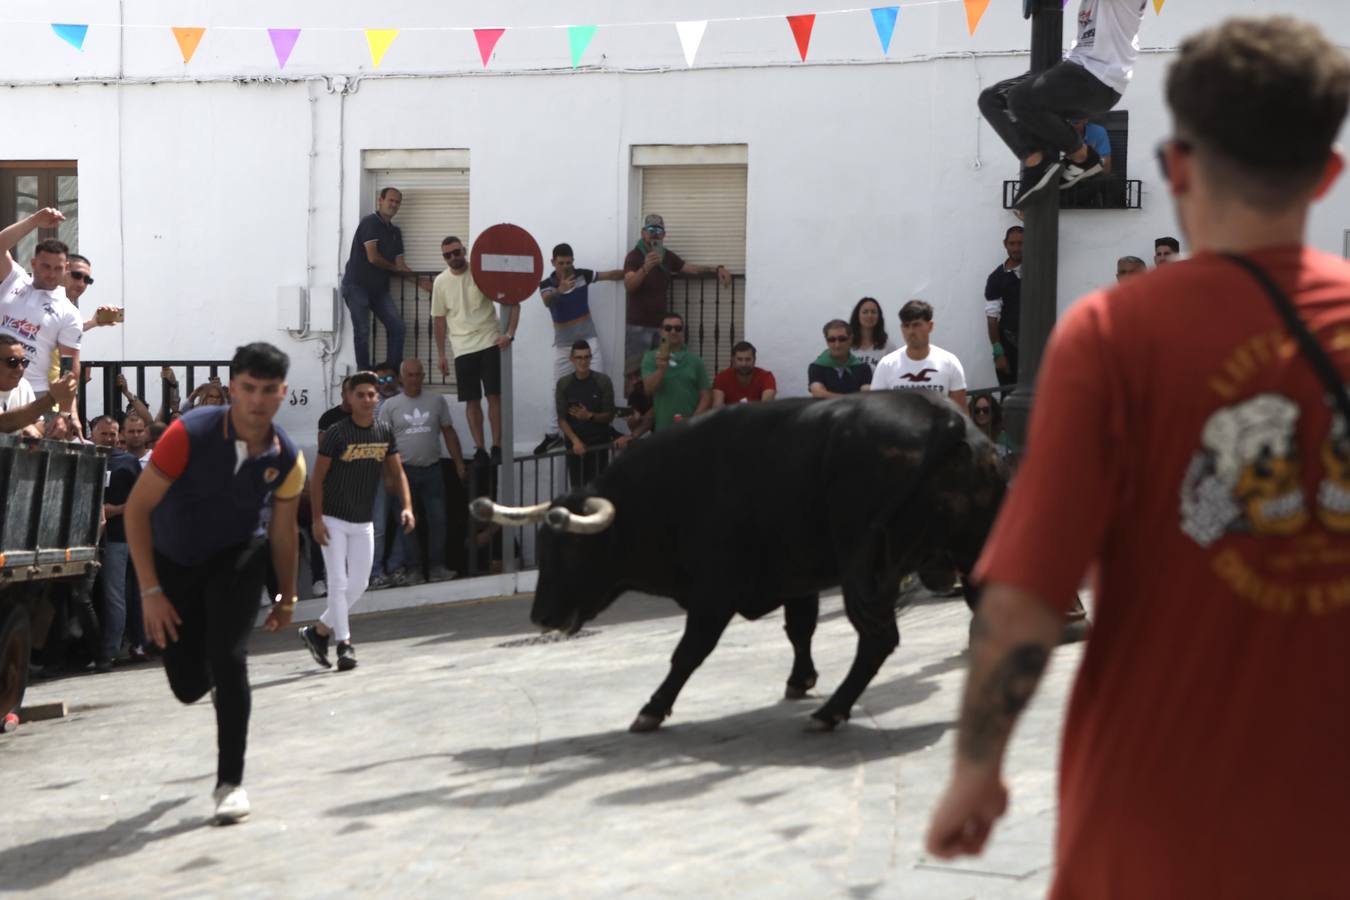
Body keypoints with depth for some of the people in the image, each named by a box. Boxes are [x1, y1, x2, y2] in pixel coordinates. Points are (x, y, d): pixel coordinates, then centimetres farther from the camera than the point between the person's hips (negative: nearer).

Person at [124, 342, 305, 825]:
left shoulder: (287, 459, -15)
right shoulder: (190, 434, -25)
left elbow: (283, 533, 1)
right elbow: (137, 508, -20)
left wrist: (287, 598, 10)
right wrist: (151, 591, -22)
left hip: (238, 559, 1)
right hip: (173, 563, 0)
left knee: (228, 658, -21)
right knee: (187, 685, 1)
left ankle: (231, 781, -6)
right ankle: (216, 675, 42)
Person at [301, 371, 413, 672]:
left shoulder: (385, 432, 2)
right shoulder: (337, 433, -12)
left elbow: (397, 472, 7)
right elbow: (317, 477, -9)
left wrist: (407, 506, -8)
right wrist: (317, 519, -15)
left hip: (363, 522, 5)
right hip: (333, 520, -5)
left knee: (358, 584, 7)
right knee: (338, 583, -7)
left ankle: (318, 631, 22)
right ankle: (344, 645, -4)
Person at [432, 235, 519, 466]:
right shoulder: (441, 282, 4)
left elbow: (513, 302, -4)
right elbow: (439, 319, 12)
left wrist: (509, 333, -15)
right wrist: (441, 354, 9)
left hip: (490, 343, -2)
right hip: (463, 349, 2)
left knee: (494, 396, -6)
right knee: (472, 400, 3)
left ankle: (497, 447, -1)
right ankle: (480, 449, 8)